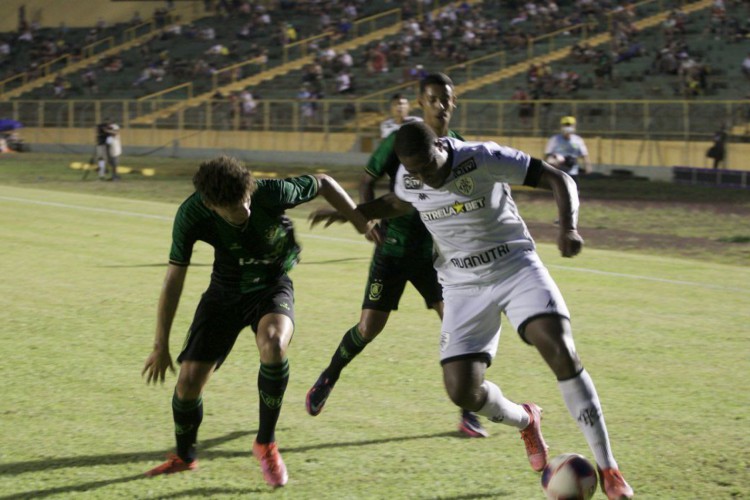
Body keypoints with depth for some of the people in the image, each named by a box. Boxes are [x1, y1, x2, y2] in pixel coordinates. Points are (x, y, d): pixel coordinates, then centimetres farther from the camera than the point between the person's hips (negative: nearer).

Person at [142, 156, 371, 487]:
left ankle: (266, 443, -14)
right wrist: (161, 346, -10)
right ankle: (184, 457, 26)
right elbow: (174, 279, -15)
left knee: (273, 345, -35)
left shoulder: (272, 193, -31)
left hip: (272, 286, -2)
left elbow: (323, 184, -10)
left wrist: (362, 223, -4)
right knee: (189, 379, -5)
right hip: (225, 291, 2)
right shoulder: (192, 215, -26)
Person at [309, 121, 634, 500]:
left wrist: (568, 227, -34)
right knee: (462, 391, -10)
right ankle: (524, 421, 26)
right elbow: (396, 203, 21)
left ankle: (608, 470, -16)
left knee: (562, 354, -24)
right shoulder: (407, 179, -5)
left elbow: (558, 180, -17)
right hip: (463, 287, 4)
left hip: (516, 267, -4)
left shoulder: (483, 159, -20)